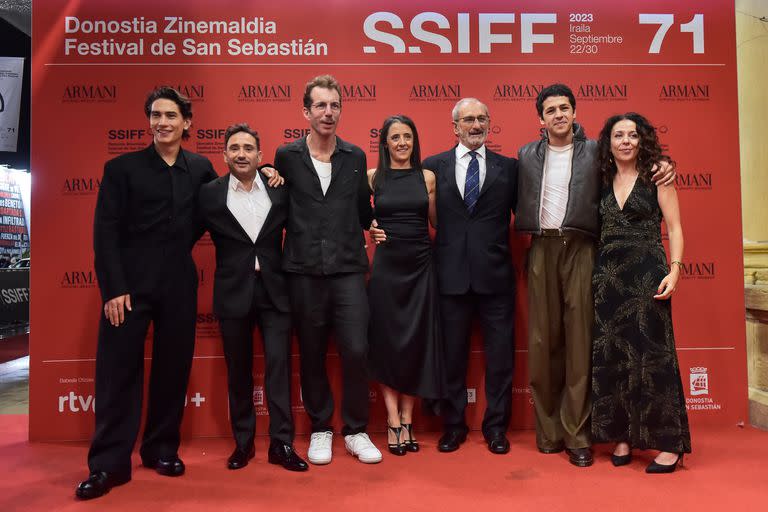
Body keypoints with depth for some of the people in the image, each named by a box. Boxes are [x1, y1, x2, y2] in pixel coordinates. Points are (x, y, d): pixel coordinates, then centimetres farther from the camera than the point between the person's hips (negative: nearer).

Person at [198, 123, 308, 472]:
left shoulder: (280, 190, 3)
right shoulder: (210, 193, 1)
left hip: (274, 289, 0)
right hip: (233, 291, 0)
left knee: (279, 365, 0)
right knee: (238, 370, 10)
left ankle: (281, 443, 10)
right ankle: (242, 443, 24)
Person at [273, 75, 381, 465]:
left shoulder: (355, 157, 8)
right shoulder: (286, 156, 4)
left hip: (348, 269, 1)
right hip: (303, 271, 0)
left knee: (356, 351, -4)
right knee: (312, 355, 8)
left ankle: (356, 431, 16)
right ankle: (320, 430, 27)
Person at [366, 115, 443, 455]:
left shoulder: (427, 177, 6)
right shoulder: (372, 177, 3)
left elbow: (437, 221, 10)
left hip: (420, 267, 2)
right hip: (386, 266, -2)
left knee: (416, 343, 5)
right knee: (386, 342, 3)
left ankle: (407, 422, 18)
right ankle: (393, 423, 14)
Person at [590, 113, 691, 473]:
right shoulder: (603, 181, 11)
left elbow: (674, 228, -2)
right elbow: (597, 230, 12)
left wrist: (674, 271, -14)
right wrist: (593, 273, 1)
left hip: (647, 274, -4)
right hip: (608, 276, 4)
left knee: (651, 355, -2)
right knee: (611, 356, 6)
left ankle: (669, 443, 10)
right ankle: (622, 436, 18)